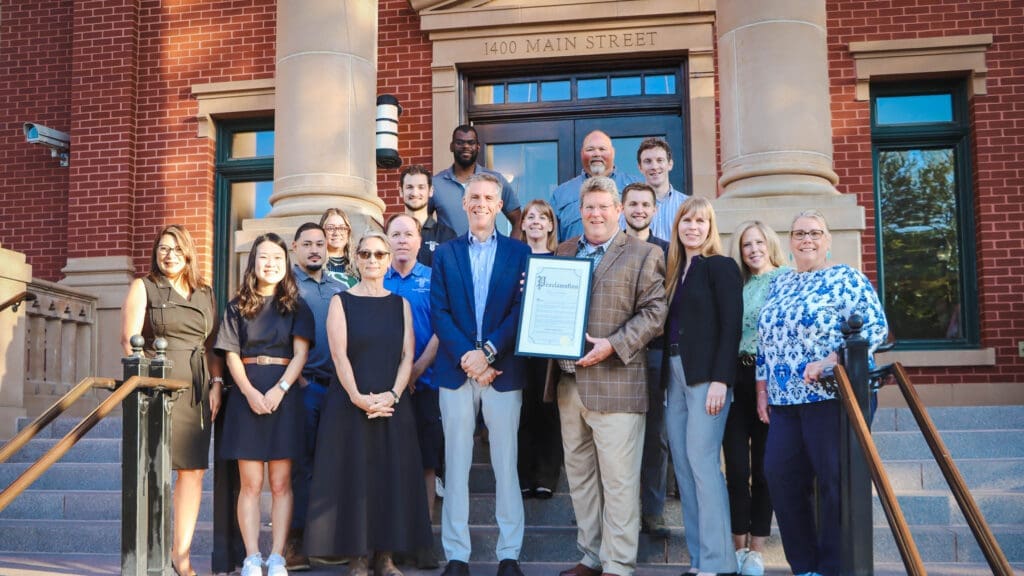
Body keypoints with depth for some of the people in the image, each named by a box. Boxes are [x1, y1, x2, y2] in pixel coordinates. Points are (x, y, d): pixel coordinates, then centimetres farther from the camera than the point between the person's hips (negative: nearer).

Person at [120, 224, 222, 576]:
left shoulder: (205, 294, 17)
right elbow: (129, 340, -1)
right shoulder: (144, 287, 7)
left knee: (194, 469, 1)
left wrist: (216, 383, 2)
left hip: (197, 389, 4)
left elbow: (212, 345, 15)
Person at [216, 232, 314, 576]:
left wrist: (279, 389, -15)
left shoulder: (296, 306, 9)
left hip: (284, 395, -1)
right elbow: (231, 355, 4)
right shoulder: (238, 307, 11)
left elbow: (300, 353, 0)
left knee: (281, 483, -1)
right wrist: (250, 392, -12)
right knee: (250, 483, -1)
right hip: (247, 395, 1)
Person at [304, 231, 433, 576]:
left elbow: (408, 356, 3)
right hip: (350, 402, -2)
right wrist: (358, 397, -18)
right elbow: (339, 355, -6)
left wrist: (392, 395, -12)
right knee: (354, 476, -1)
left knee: (392, 478, 3)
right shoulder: (342, 302, 3)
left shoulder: (400, 304, 10)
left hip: (393, 404, 3)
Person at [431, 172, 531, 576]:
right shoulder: (445, 253, 10)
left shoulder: (519, 252, 6)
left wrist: (488, 353, -13)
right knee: (456, 465, 5)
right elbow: (439, 312, 1)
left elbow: (521, 309, -2)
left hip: (503, 372, -1)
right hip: (455, 371, 1)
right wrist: (466, 357, -12)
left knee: (505, 464, 4)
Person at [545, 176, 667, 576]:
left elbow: (654, 312, -8)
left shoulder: (643, 254, 0)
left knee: (618, 480, -2)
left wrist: (612, 345, -18)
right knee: (579, 476, 13)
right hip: (567, 380, 6)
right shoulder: (563, 252, 16)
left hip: (615, 382, -6)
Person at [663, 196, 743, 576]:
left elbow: (731, 326, -12)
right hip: (675, 376, 8)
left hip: (706, 375, -7)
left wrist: (720, 379, -19)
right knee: (683, 466, 6)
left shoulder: (721, 266, -4)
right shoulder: (675, 269, 16)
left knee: (702, 462, -10)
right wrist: (667, 375, 8)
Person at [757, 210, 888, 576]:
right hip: (785, 400, 7)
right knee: (780, 476, 3)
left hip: (832, 395, -6)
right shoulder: (779, 284, 17)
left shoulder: (846, 279, -2)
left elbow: (875, 327, -12)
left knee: (837, 481, -2)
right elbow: (765, 341, 20)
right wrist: (762, 387, 13)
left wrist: (829, 362, -20)